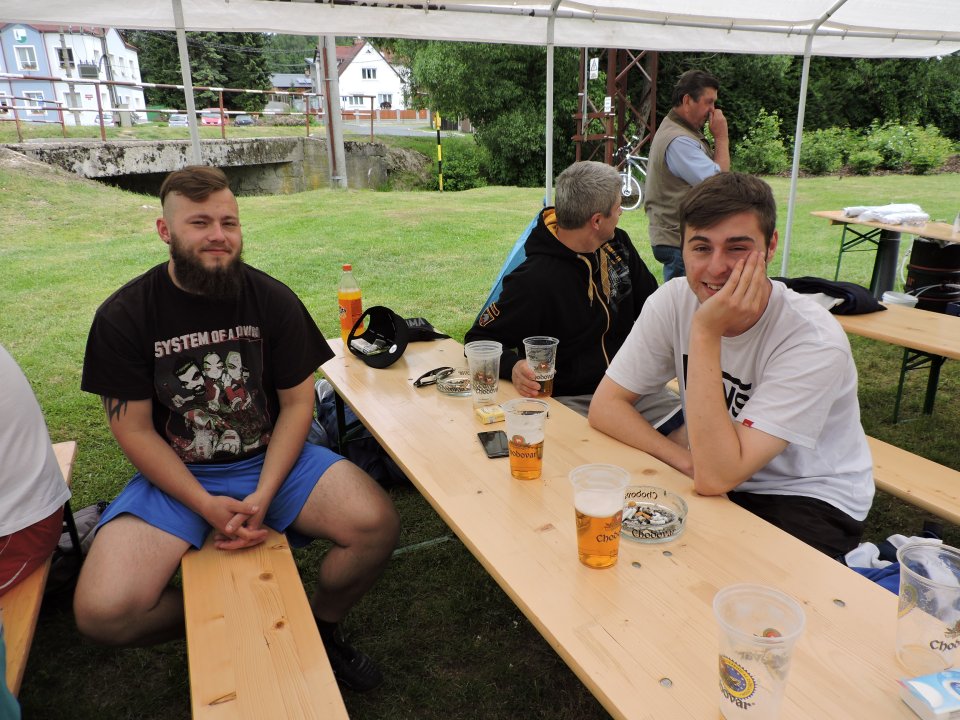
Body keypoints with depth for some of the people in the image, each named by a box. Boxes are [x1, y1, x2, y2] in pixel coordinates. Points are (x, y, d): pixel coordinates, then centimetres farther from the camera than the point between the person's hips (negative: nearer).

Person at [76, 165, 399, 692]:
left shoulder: (273, 300, -4)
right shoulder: (123, 316, -7)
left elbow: (297, 402, -4)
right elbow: (133, 428, -6)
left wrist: (263, 496, -16)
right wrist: (206, 506, -17)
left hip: (272, 458, 1)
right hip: (175, 476, 0)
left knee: (376, 526, -22)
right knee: (103, 612, -22)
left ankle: (322, 627, 10)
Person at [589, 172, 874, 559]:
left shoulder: (815, 341, -27)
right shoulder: (673, 301, -13)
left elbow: (715, 477, -33)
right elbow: (605, 405, -11)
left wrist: (705, 333, -35)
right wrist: (688, 460, -25)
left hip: (811, 500, -4)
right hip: (722, 475, 5)